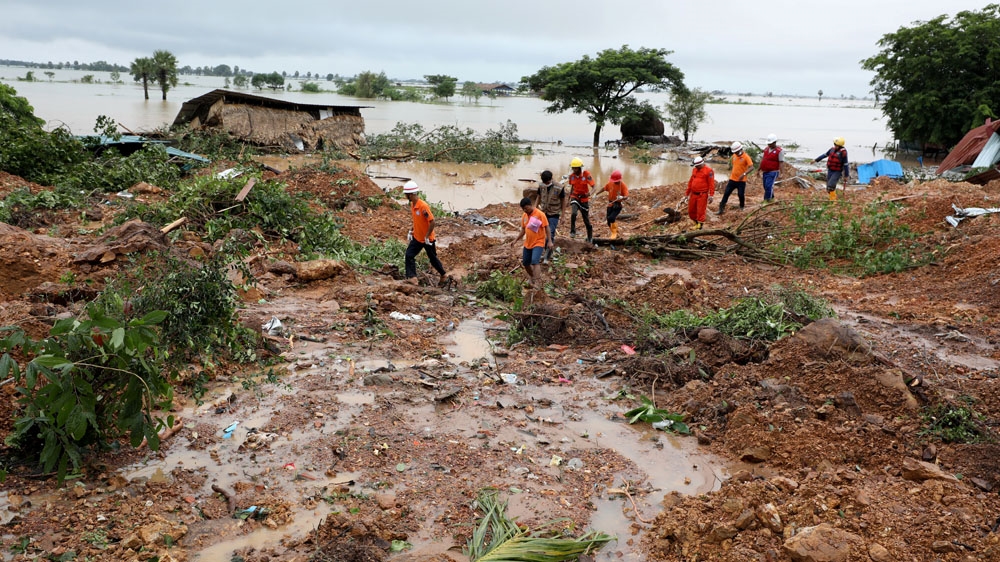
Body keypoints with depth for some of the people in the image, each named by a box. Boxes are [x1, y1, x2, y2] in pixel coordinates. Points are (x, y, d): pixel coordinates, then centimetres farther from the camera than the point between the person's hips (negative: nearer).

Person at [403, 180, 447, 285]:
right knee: (409, 255, -3)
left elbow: (432, 222, -26)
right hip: (417, 237, 8)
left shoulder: (423, 206, -27)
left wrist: (427, 237, -21)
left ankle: (443, 275, 29)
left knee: (433, 258, 9)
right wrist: (411, 231, 10)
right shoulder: (412, 204, 0)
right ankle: (412, 277, -2)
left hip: (427, 239, -8)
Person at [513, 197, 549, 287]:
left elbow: (546, 228, -11)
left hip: (538, 243, -7)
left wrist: (549, 241, -13)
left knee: (535, 262, -23)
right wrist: (516, 240, 7)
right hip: (527, 243, 7)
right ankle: (531, 276, 41)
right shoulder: (524, 216, 4)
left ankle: (536, 282, -25)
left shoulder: (540, 214, -15)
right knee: (525, 263, 15)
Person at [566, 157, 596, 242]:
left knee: (586, 219, 8)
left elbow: (593, 186, -18)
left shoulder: (586, 174, -14)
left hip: (584, 199, -2)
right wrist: (569, 198, 20)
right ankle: (573, 231, -12)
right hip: (575, 197, 2)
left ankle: (590, 237, 25)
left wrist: (590, 193, -39)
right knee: (573, 213, -28)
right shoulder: (572, 176, -2)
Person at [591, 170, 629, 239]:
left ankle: (614, 232, -4)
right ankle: (616, 234, 33)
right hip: (610, 204, 5)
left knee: (611, 218, -26)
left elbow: (626, 196, -26)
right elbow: (604, 188, 14)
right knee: (609, 222, 8)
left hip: (618, 205, -5)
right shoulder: (610, 183, -4)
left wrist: (622, 197, -47)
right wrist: (596, 194, 10)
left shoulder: (623, 185, -17)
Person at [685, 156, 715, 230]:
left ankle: (700, 226, 6)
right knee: (691, 211, 12)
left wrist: (711, 195, -17)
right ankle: (697, 223, 31)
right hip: (693, 195, 7)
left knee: (700, 212, -3)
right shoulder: (694, 170, 12)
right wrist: (687, 193, 22)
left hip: (702, 195, -7)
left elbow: (711, 184, -12)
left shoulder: (708, 171, -8)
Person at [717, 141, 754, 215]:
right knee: (726, 193, 2)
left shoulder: (746, 157, -15)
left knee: (741, 194, 2)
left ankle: (741, 207, 26)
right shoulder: (734, 156, 4)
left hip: (741, 180, -5)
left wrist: (744, 174, -37)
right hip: (732, 179, 5)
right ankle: (721, 208, 8)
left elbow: (751, 167, -25)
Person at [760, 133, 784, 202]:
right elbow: (762, 159, 16)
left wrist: (781, 173, -15)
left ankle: (767, 200, -7)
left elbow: (781, 163, -11)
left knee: (768, 186, -15)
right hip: (765, 172, 7)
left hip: (773, 172, -7)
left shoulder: (779, 151, -9)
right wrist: (759, 170, 16)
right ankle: (771, 197, 34)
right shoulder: (766, 149, 10)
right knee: (766, 187, 14)